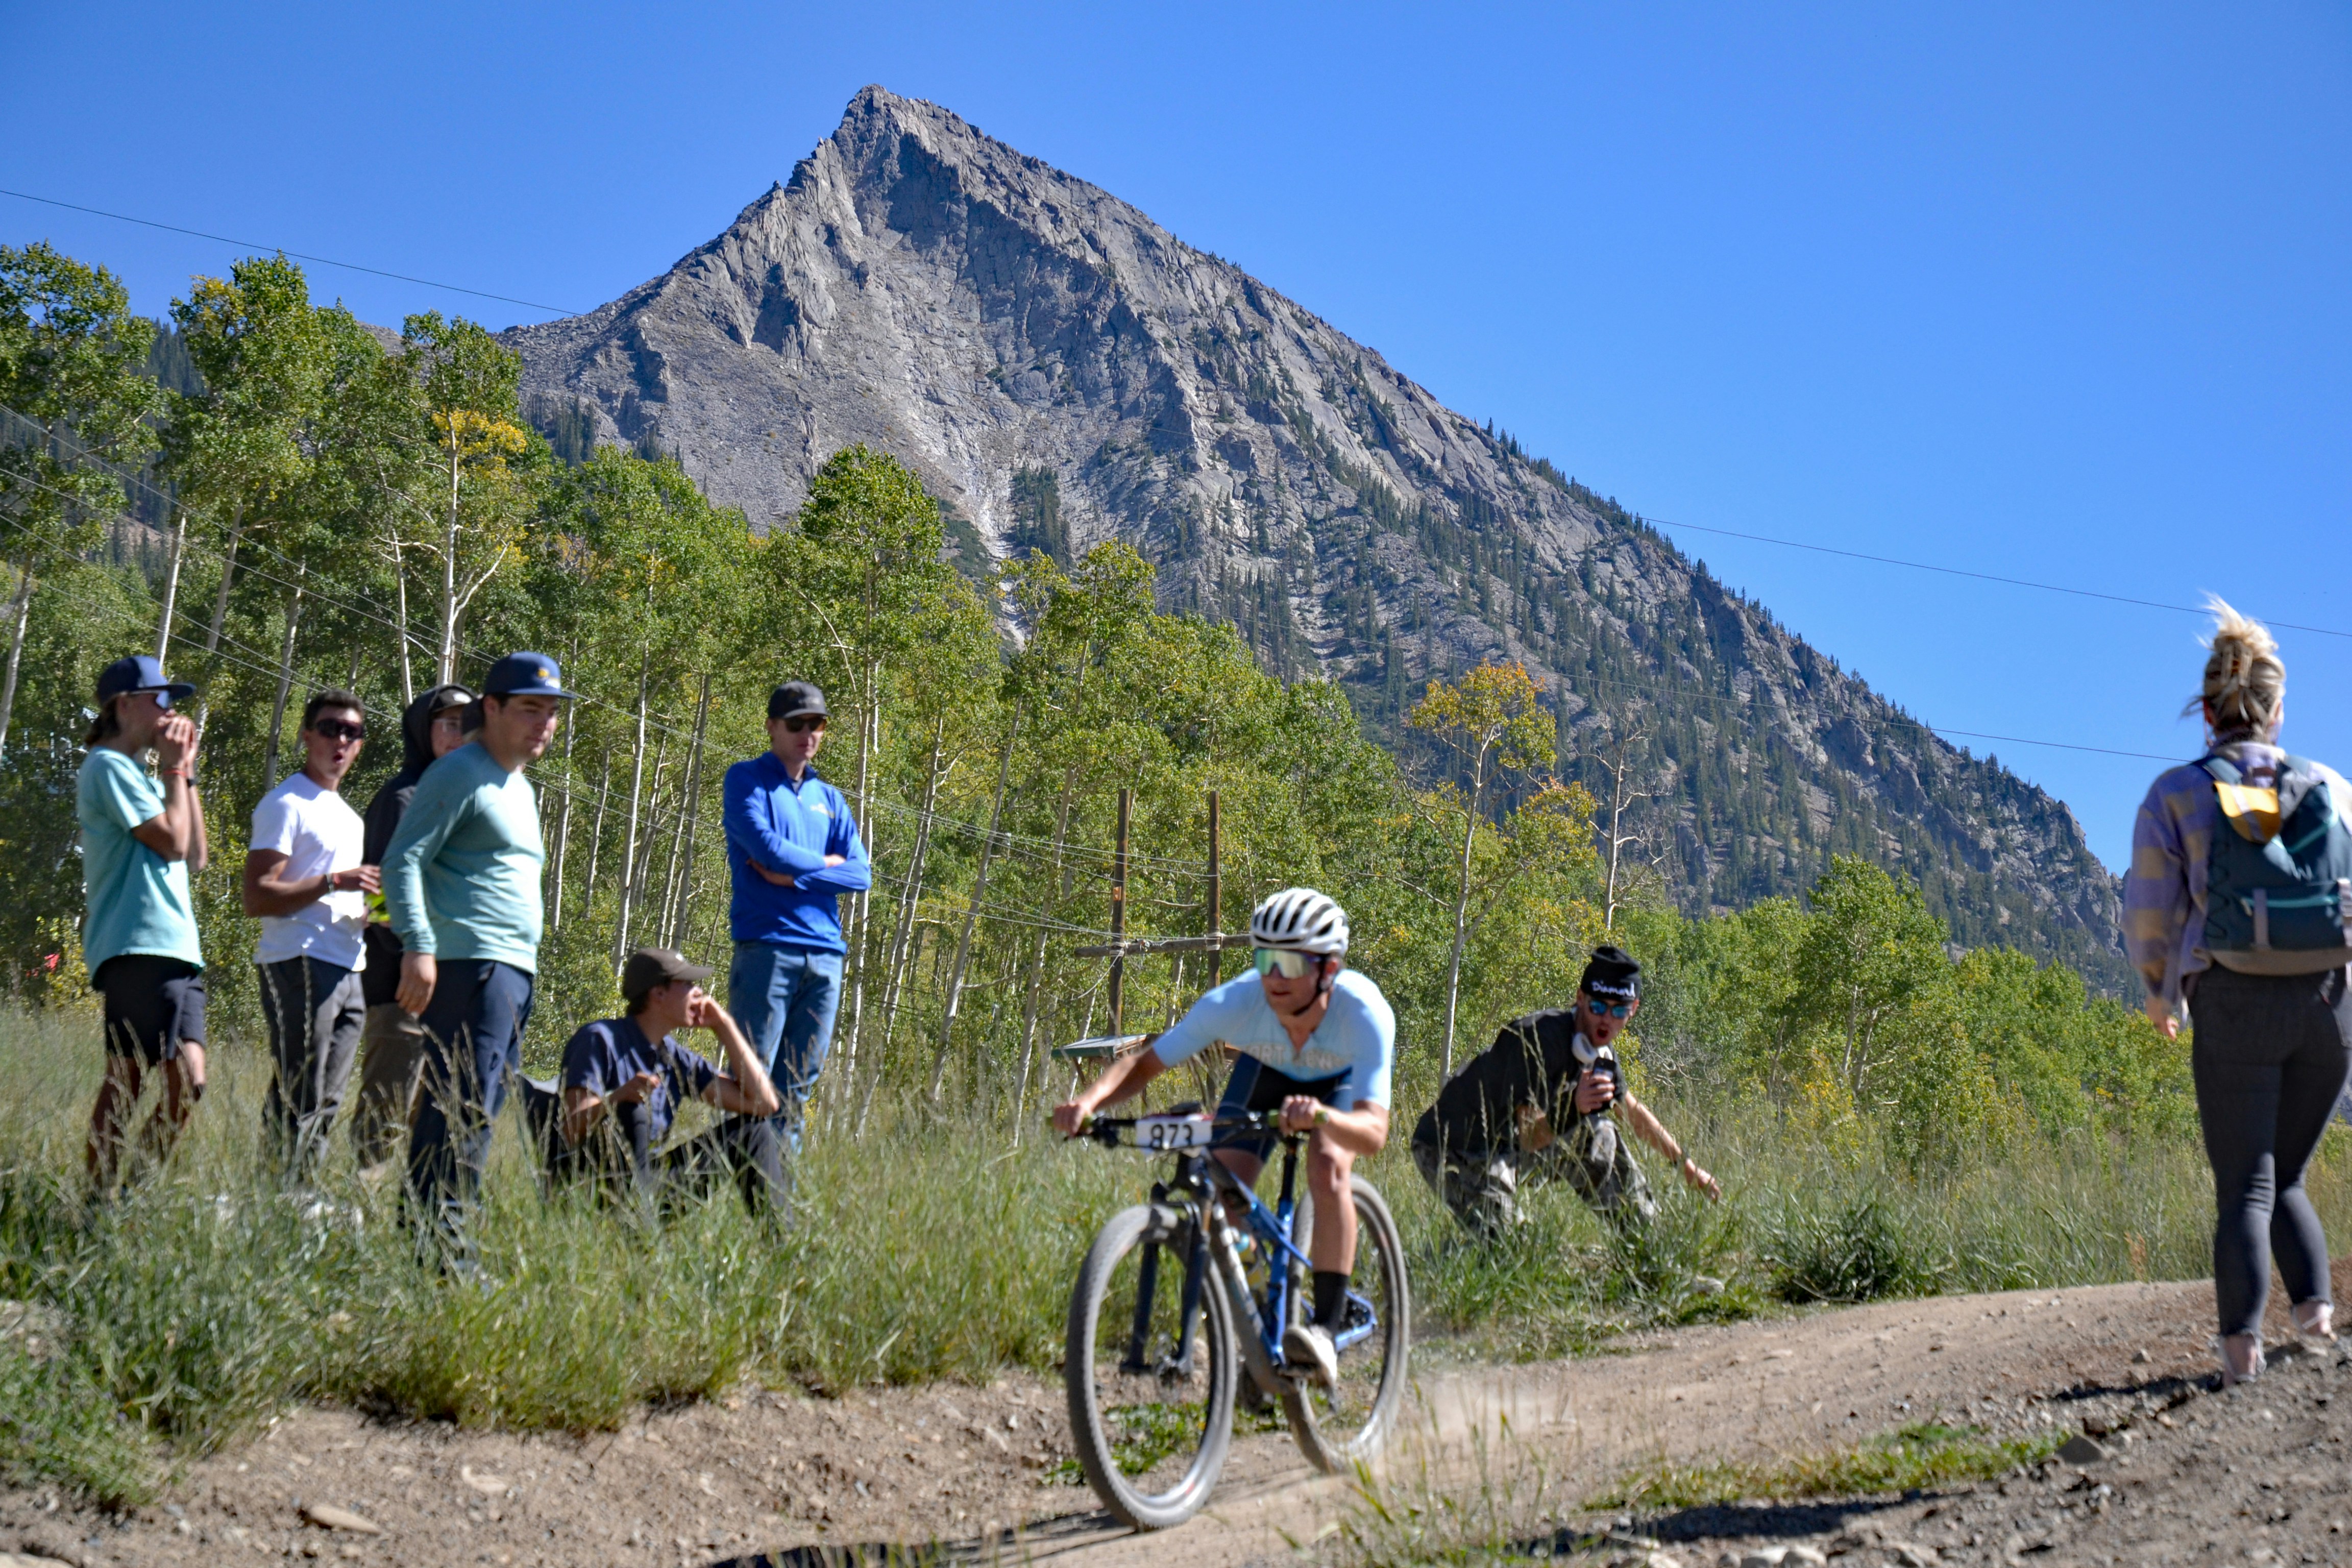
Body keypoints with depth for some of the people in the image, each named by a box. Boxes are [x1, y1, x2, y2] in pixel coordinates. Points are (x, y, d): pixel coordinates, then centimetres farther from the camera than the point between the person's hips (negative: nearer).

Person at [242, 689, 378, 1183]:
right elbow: (258, 897, -12)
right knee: (297, 1105, -11)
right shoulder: (286, 804, -3)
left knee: (325, 1106, 7)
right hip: (300, 965, -9)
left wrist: (372, 911, 14)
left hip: (348, 972, 9)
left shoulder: (348, 815, 24)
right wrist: (334, 883, -18)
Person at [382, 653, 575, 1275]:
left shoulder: (520, 788, 24)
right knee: (467, 1110, -14)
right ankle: (445, 1247, -15)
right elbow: (403, 860, -13)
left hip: (515, 969, 10)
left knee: (472, 1110, 8)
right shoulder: (460, 775, -5)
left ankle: (424, 1230, 11)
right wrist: (418, 946, -23)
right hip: (472, 965, -10)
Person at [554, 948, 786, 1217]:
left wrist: (724, 1026, 7)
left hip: (653, 1181, 7)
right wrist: (617, 1098, -39)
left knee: (752, 1129, 4)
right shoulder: (599, 1039, -8)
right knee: (633, 1112, -34)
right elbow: (573, 1131, -19)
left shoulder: (676, 1058, 13)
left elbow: (763, 1102, 7)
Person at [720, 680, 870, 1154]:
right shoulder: (748, 780, 5)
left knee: (799, 1086, 5)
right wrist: (825, 864, 2)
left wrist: (794, 876, -5)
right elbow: (766, 845, -12)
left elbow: (861, 875, 7)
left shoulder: (829, 798, 20)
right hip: (767, 948, -5)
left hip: (825, 952, 5)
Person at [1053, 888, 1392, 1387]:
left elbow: (1374, 1132, -49)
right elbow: (1146, 1063, -27)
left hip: (1344, 1078, -2)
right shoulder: (1235, 1002, -36)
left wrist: (1322, 1116, -71)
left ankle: (1325, 1330, -26)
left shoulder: (1364, 1014, -41)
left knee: (1328, 1168, -32)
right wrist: (1089, 1100, -47)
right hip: (1266, 1069, 3)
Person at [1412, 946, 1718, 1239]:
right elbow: (1529, 1139, -32)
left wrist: (1686, 1165, 28)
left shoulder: (1600, 1048, 1)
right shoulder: (1542, 1039, -27)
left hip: (1507, 1140, 9)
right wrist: (1573, 1108, -50)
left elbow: (1633, 1111, 21)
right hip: (1456, 1148, -9)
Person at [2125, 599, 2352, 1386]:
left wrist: (2159, 990, 20)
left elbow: (2148, 916, 2)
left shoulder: (2177, 794, 2)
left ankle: (2242, 1341, -12)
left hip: (2236, 1005, -2)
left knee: (2245, 1187, 4)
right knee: (2286, 1175, 17)